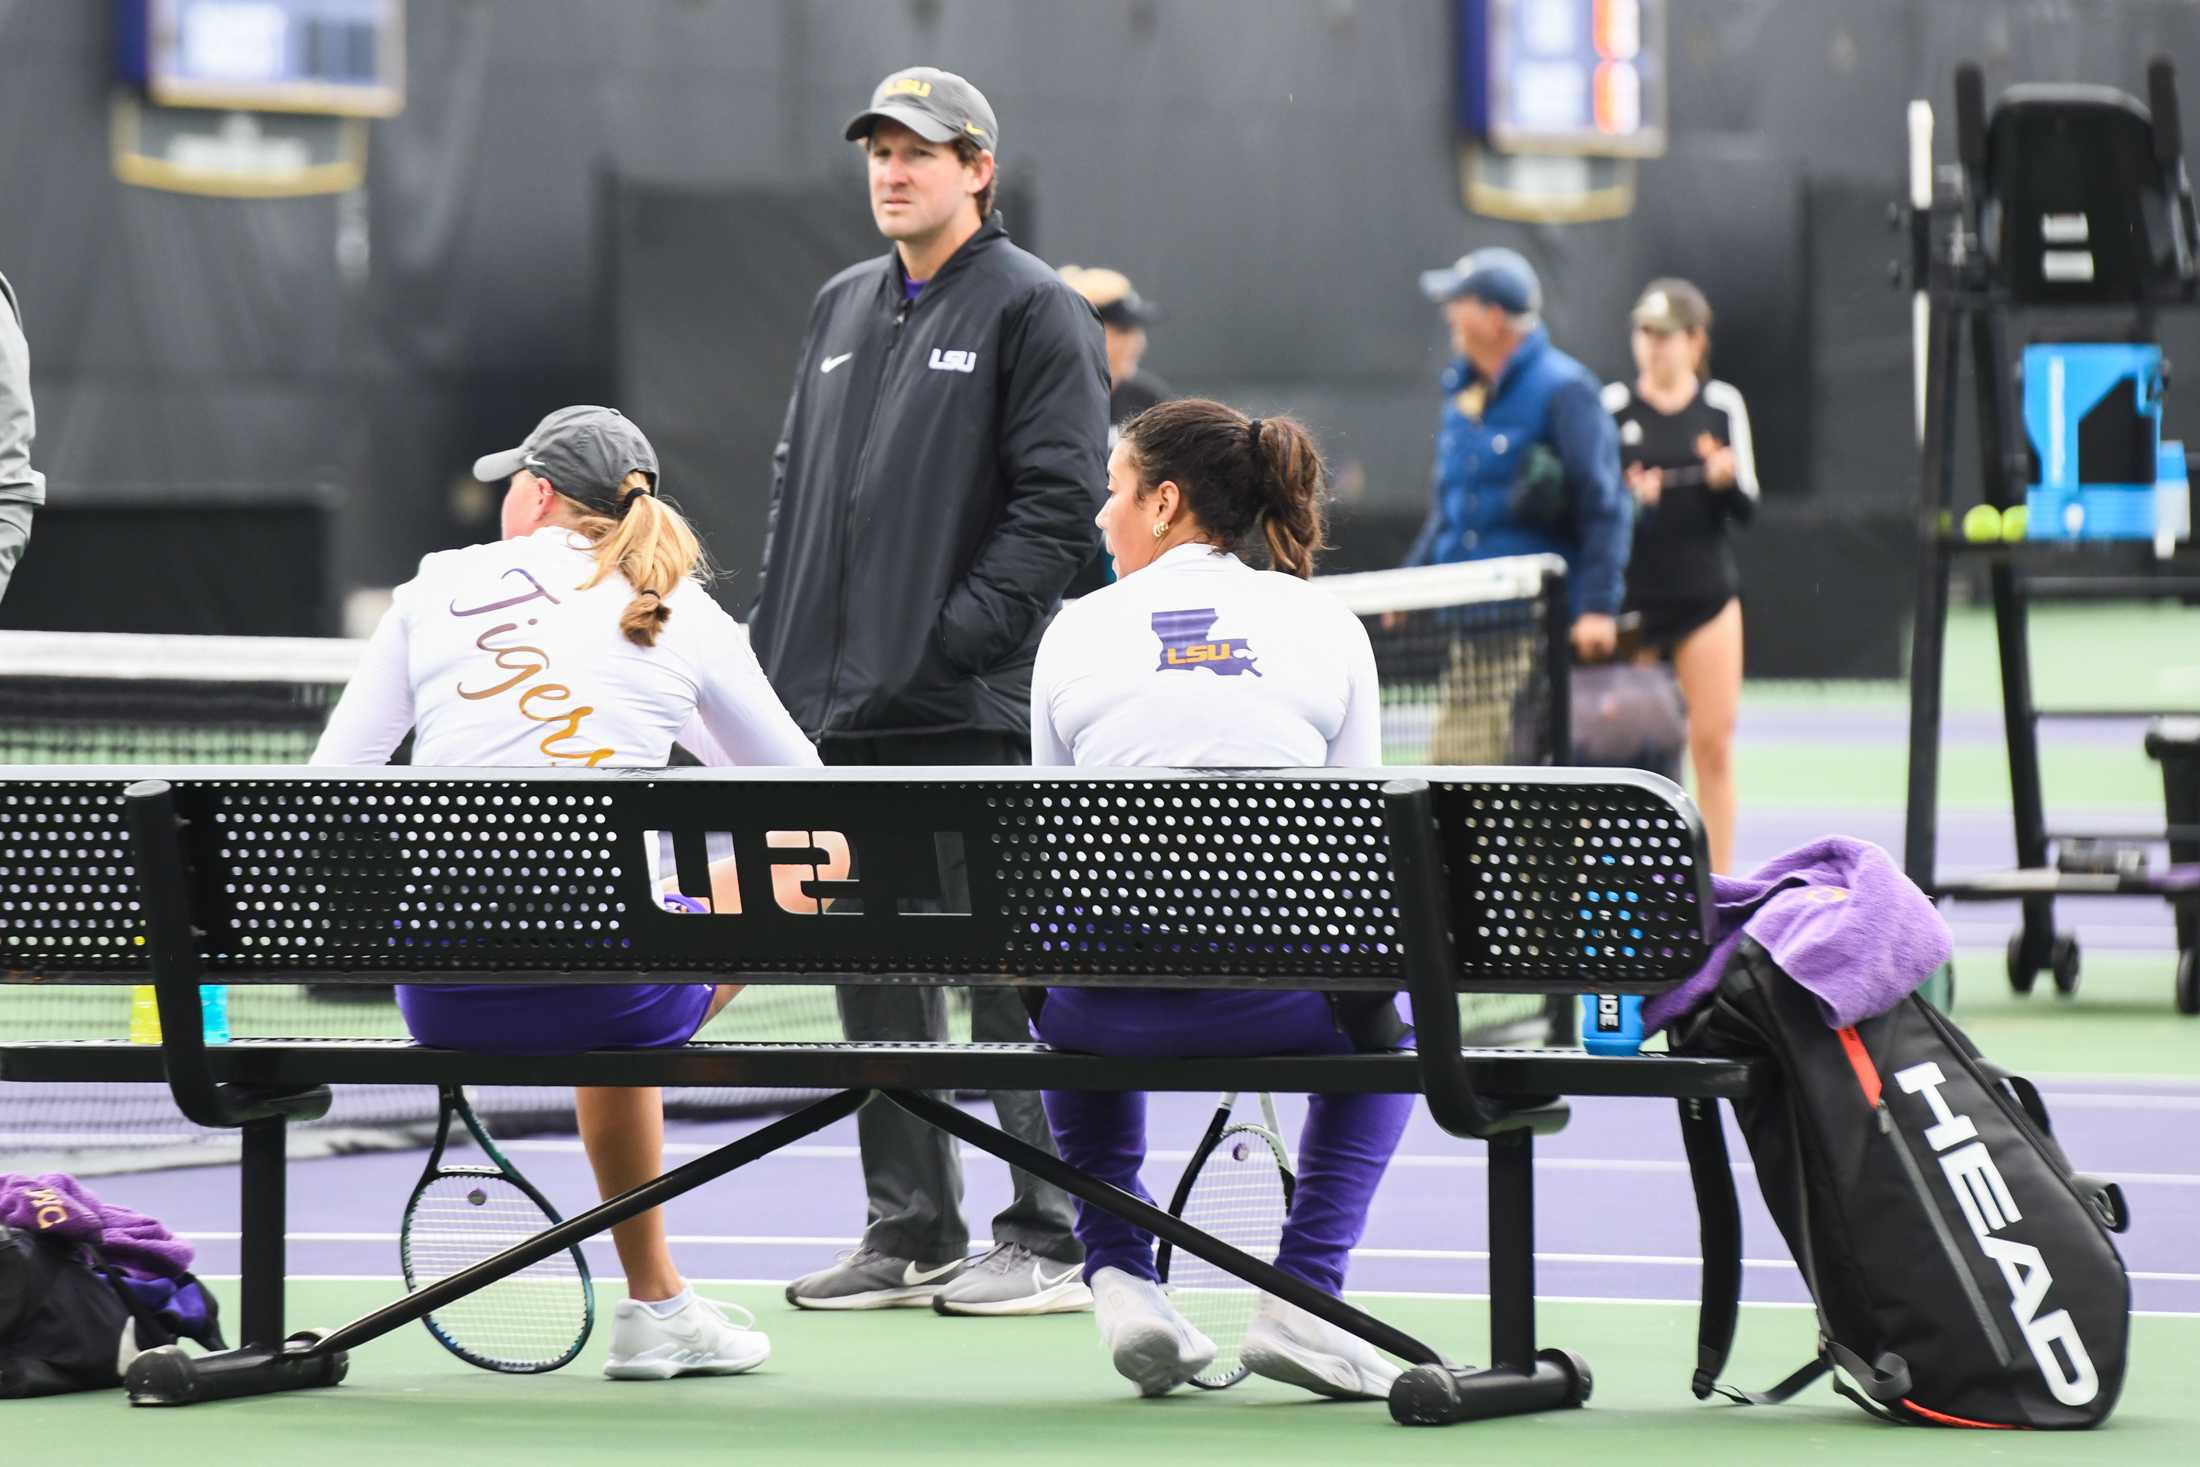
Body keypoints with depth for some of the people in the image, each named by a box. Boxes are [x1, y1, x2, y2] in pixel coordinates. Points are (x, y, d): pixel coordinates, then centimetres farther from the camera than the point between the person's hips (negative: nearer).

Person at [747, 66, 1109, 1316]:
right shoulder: (843, 309, 18)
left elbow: (1062, 504, -11)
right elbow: (797, 494, 21)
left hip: (976, 711, -7)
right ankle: (912, 1233, 15)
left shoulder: (1034, 311, -4)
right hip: (844, 712, 7)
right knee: (878, 980, 9)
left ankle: (1055, 1242, -1)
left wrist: (958, 638, -18)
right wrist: (775, 661, 12)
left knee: (1011, 979, -5)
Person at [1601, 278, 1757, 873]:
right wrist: (1627, 499, -18)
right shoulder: (1612, 407, 0)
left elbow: (1746, 508, 4)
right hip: (1631, 595, -1)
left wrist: (1727, 479, -16)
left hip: (1706, 594, 1)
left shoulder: (1722, 405, 4)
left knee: (1713, 743, -1)